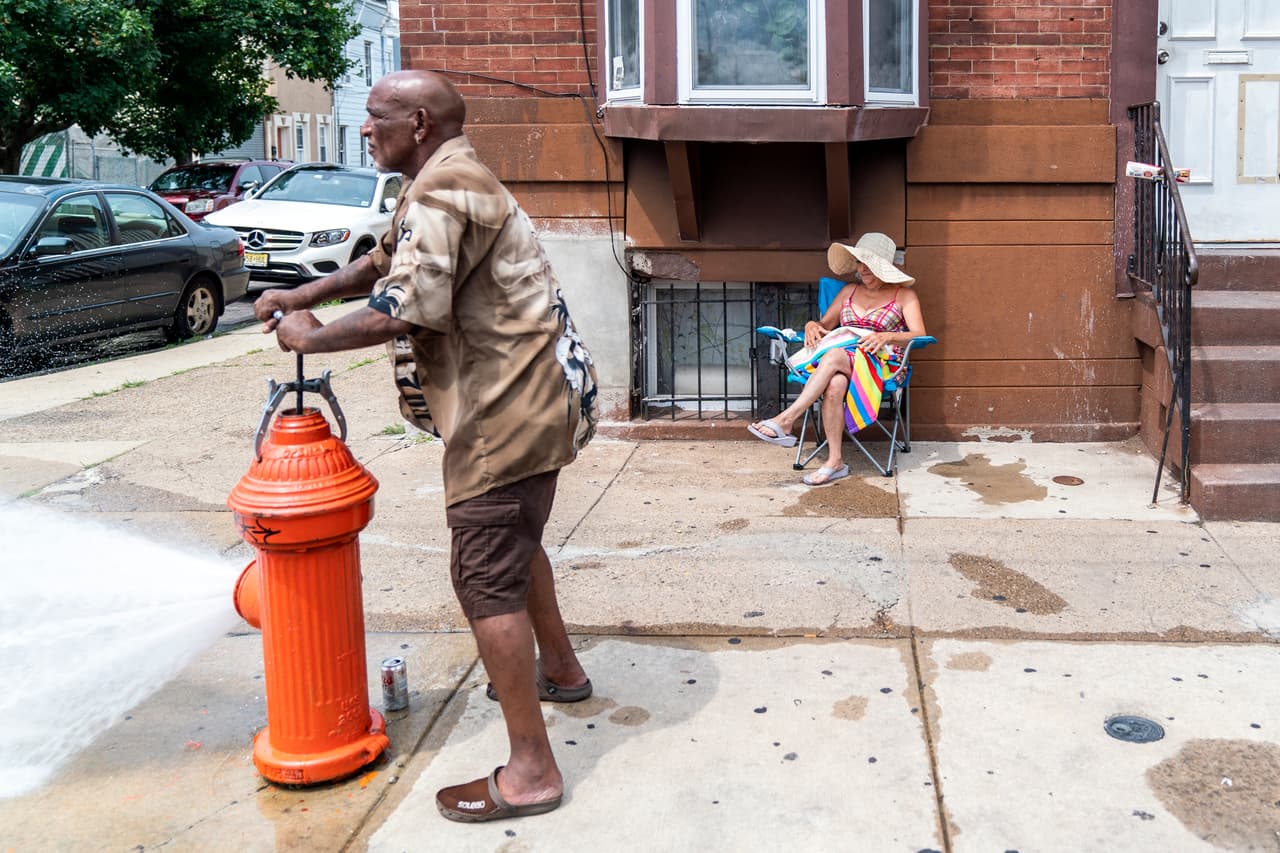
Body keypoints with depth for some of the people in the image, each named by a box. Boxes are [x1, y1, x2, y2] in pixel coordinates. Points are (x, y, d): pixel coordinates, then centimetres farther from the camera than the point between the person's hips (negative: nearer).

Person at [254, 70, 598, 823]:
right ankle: (560, 669, 46)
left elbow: (405, 310, -26)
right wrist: (301, 296, 12)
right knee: (515, 546, 27)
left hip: (506, 412, -11)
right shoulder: (453, 181, 16)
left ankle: (531, 769, -2)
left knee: (486, 578, -8)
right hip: (530, 401, 11)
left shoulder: (442, 191, -18)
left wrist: (310, 338, -11)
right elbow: (386, 262, 24)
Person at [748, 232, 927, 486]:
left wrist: (887, 336, -24)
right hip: (841, 360, 4)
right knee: (834, 384, -37)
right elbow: (825, 325, 25)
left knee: (834, 356, -38)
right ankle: (835, 461, -36)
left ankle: (786, 420, -44)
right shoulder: (849, 292, 23)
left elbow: (920, 336, -5)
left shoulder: (904, 295, 9)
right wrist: (812, 326, -1)